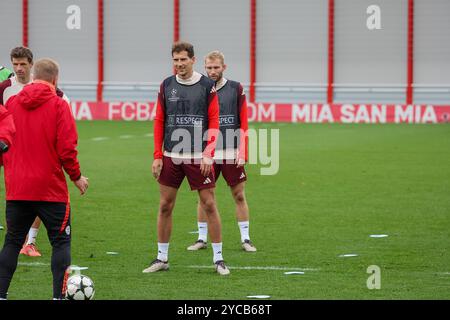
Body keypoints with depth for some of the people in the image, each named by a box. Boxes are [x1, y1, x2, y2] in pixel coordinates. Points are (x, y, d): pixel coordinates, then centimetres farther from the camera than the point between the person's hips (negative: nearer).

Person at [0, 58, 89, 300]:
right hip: (50, 189, -4)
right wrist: (76, 176, 2)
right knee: (61, 242, 6)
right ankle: (59, 295, 0)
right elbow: (66, 147, -12)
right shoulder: (58, 105, -8)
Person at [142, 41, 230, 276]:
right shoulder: (167, 85, 6)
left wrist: (208, 155, -11)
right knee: (165, 206, 5)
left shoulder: (207, 86, -2)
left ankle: (218, 258, 5)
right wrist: (157, 156, 2)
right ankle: (162, 258, 15)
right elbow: (159, 122, 9)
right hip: (171, 157, 3)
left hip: (198, 157, -3)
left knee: (209, 204, -2)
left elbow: (214, 123, -3)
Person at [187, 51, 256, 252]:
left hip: (232, 152, -1)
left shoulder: (236, 89, 1)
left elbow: (243, 124, 0)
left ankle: (245, 239, 10)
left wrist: (242, 153, -8)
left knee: (239, 196, 3)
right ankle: (202, 239, 14)